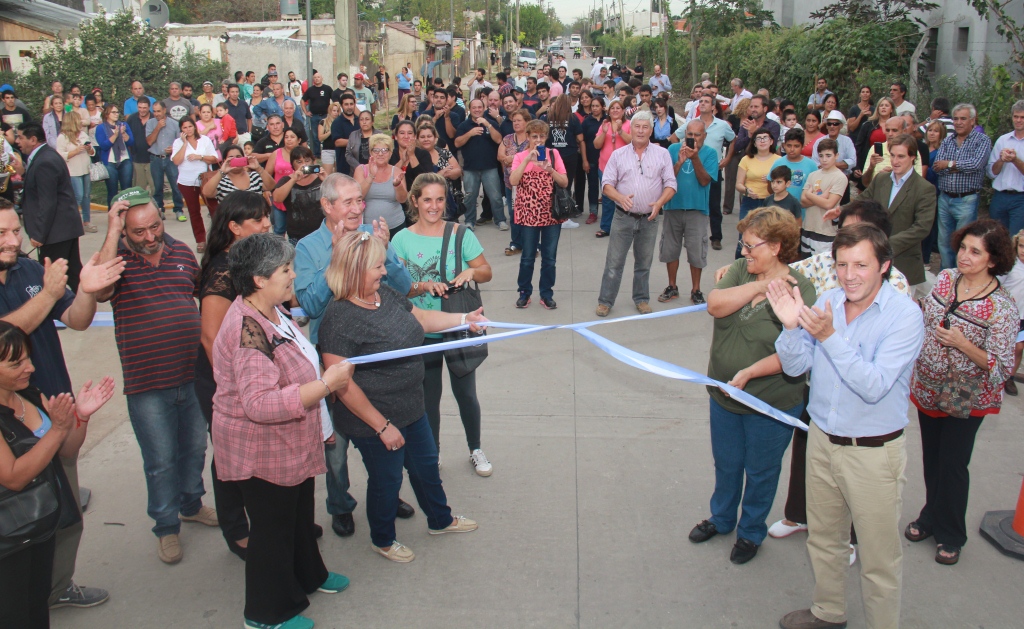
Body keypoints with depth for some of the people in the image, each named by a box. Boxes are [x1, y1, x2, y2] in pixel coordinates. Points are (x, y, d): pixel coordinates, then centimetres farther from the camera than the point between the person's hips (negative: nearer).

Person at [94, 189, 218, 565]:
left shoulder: (182, 252, 4)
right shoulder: (117, 258, -8)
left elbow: (203, 296, 17)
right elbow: (99, 291, -31)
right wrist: (112, 233, -27)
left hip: (193, 375, 4)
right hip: (147, 384, -4)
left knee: (194, 448, 21)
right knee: (161, 460, 7)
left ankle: (191, 504, 44)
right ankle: (166, 526, 28)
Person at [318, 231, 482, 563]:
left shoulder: (386, 294, -3)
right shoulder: (340, 318, -27)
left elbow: (421, 318, 15)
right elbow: (342, 383, -27)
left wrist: (464, 319, 4)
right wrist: (382, 426, -23)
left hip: (411, 409, 8)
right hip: (374, 421, -8)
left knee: (426, 465, 25)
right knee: (386, 480, 14)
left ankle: (440, 520, 51)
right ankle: (382, 540, 42)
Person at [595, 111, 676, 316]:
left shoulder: (662, 154, 3)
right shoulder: (618, 154, 3)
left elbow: (670, 184, 0)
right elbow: (607, 184, 0)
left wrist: (659, 203, -18)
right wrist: (620, 197, -20)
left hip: (649, 218, 1)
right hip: (623, 216, -1)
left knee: (644, 262, 12)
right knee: (614, 261, 1)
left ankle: (642, 299, 27)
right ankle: (605, 301, 10)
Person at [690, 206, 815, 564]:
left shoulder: (798, 290, -18)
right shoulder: (740, 271, -2)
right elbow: (714, 305, -19)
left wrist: (748, 373, -28)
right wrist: (760, 286, -25)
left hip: (772, 403, -5)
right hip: (724, 396, 5)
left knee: (761, 471, 15)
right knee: (726, 464, 22)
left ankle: (751, 532, 38)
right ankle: (721, 519, 47)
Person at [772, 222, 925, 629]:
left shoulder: (904, 315, -18)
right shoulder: (828, 302, -3)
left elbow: (875, 386, -25)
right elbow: (795, 368, 0)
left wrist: (830, 337, -30)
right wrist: (791, 327, -18)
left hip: (874, 453, -5)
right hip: (822, 440, 6)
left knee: (879, 558, 9)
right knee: (823, 541, 23)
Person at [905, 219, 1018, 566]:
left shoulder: (1002, 308, -22)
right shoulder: (945, 278, -5)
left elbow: (1002, 368, -21)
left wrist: (961, 343, -29)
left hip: (964, 400, -5)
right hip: (927, 388, 5)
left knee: (953, 465, 8)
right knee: (931, 459, 20)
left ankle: (950, 535, 29)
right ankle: (931, 516, 42)